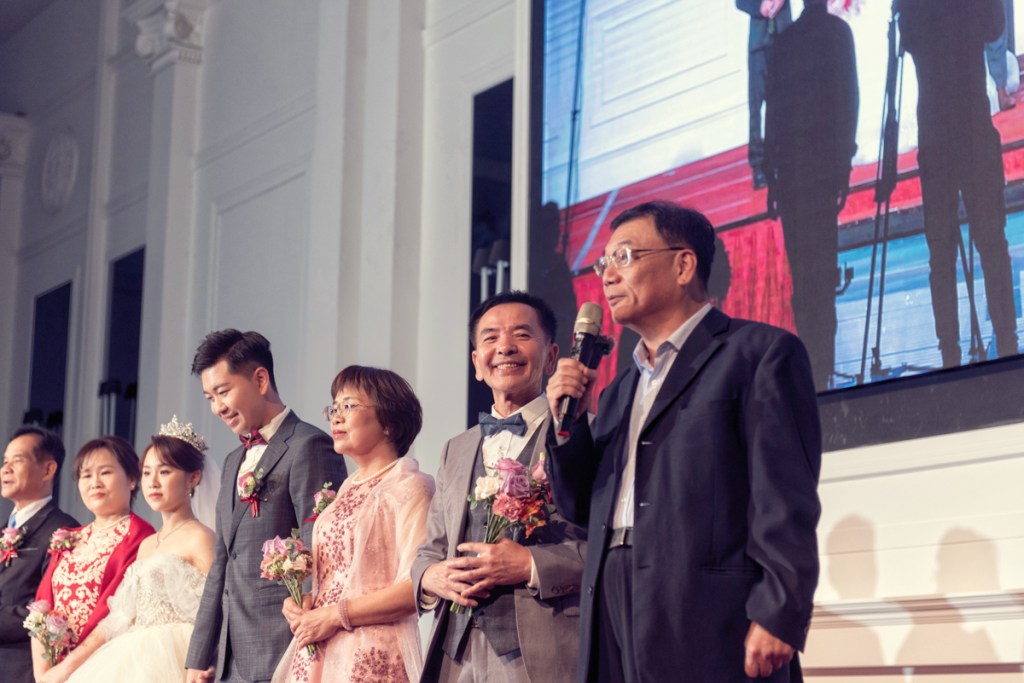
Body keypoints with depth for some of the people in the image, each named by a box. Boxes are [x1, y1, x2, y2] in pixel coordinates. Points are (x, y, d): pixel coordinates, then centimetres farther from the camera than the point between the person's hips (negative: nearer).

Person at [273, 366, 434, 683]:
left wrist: (335, 614, -16)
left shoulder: (408, 487, -8)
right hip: (316, 654, 7)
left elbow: (417, 587, -17)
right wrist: (304, 601, 3)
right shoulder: (348, 490, 15)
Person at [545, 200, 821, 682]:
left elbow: (786, 499, -8)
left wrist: (778, 615, -17)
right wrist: (567, 422, 6)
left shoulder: (760, 353, 1)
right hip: (615, 627, 6)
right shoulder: (619, 391, 24)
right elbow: (584, 510, 21)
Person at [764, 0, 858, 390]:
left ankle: (820, 370, -11)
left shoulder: (836, 32, 13)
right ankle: (814, 367, -7)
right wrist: (772, 173, 2)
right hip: (790, 163, 2)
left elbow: (847, 95, 6)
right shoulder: (785, 41, 15)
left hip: (822, 160, -2)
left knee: (816, 266, -7)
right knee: (802, 268, -4)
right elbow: (772, 109, 9)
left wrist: (843, 162, -2)